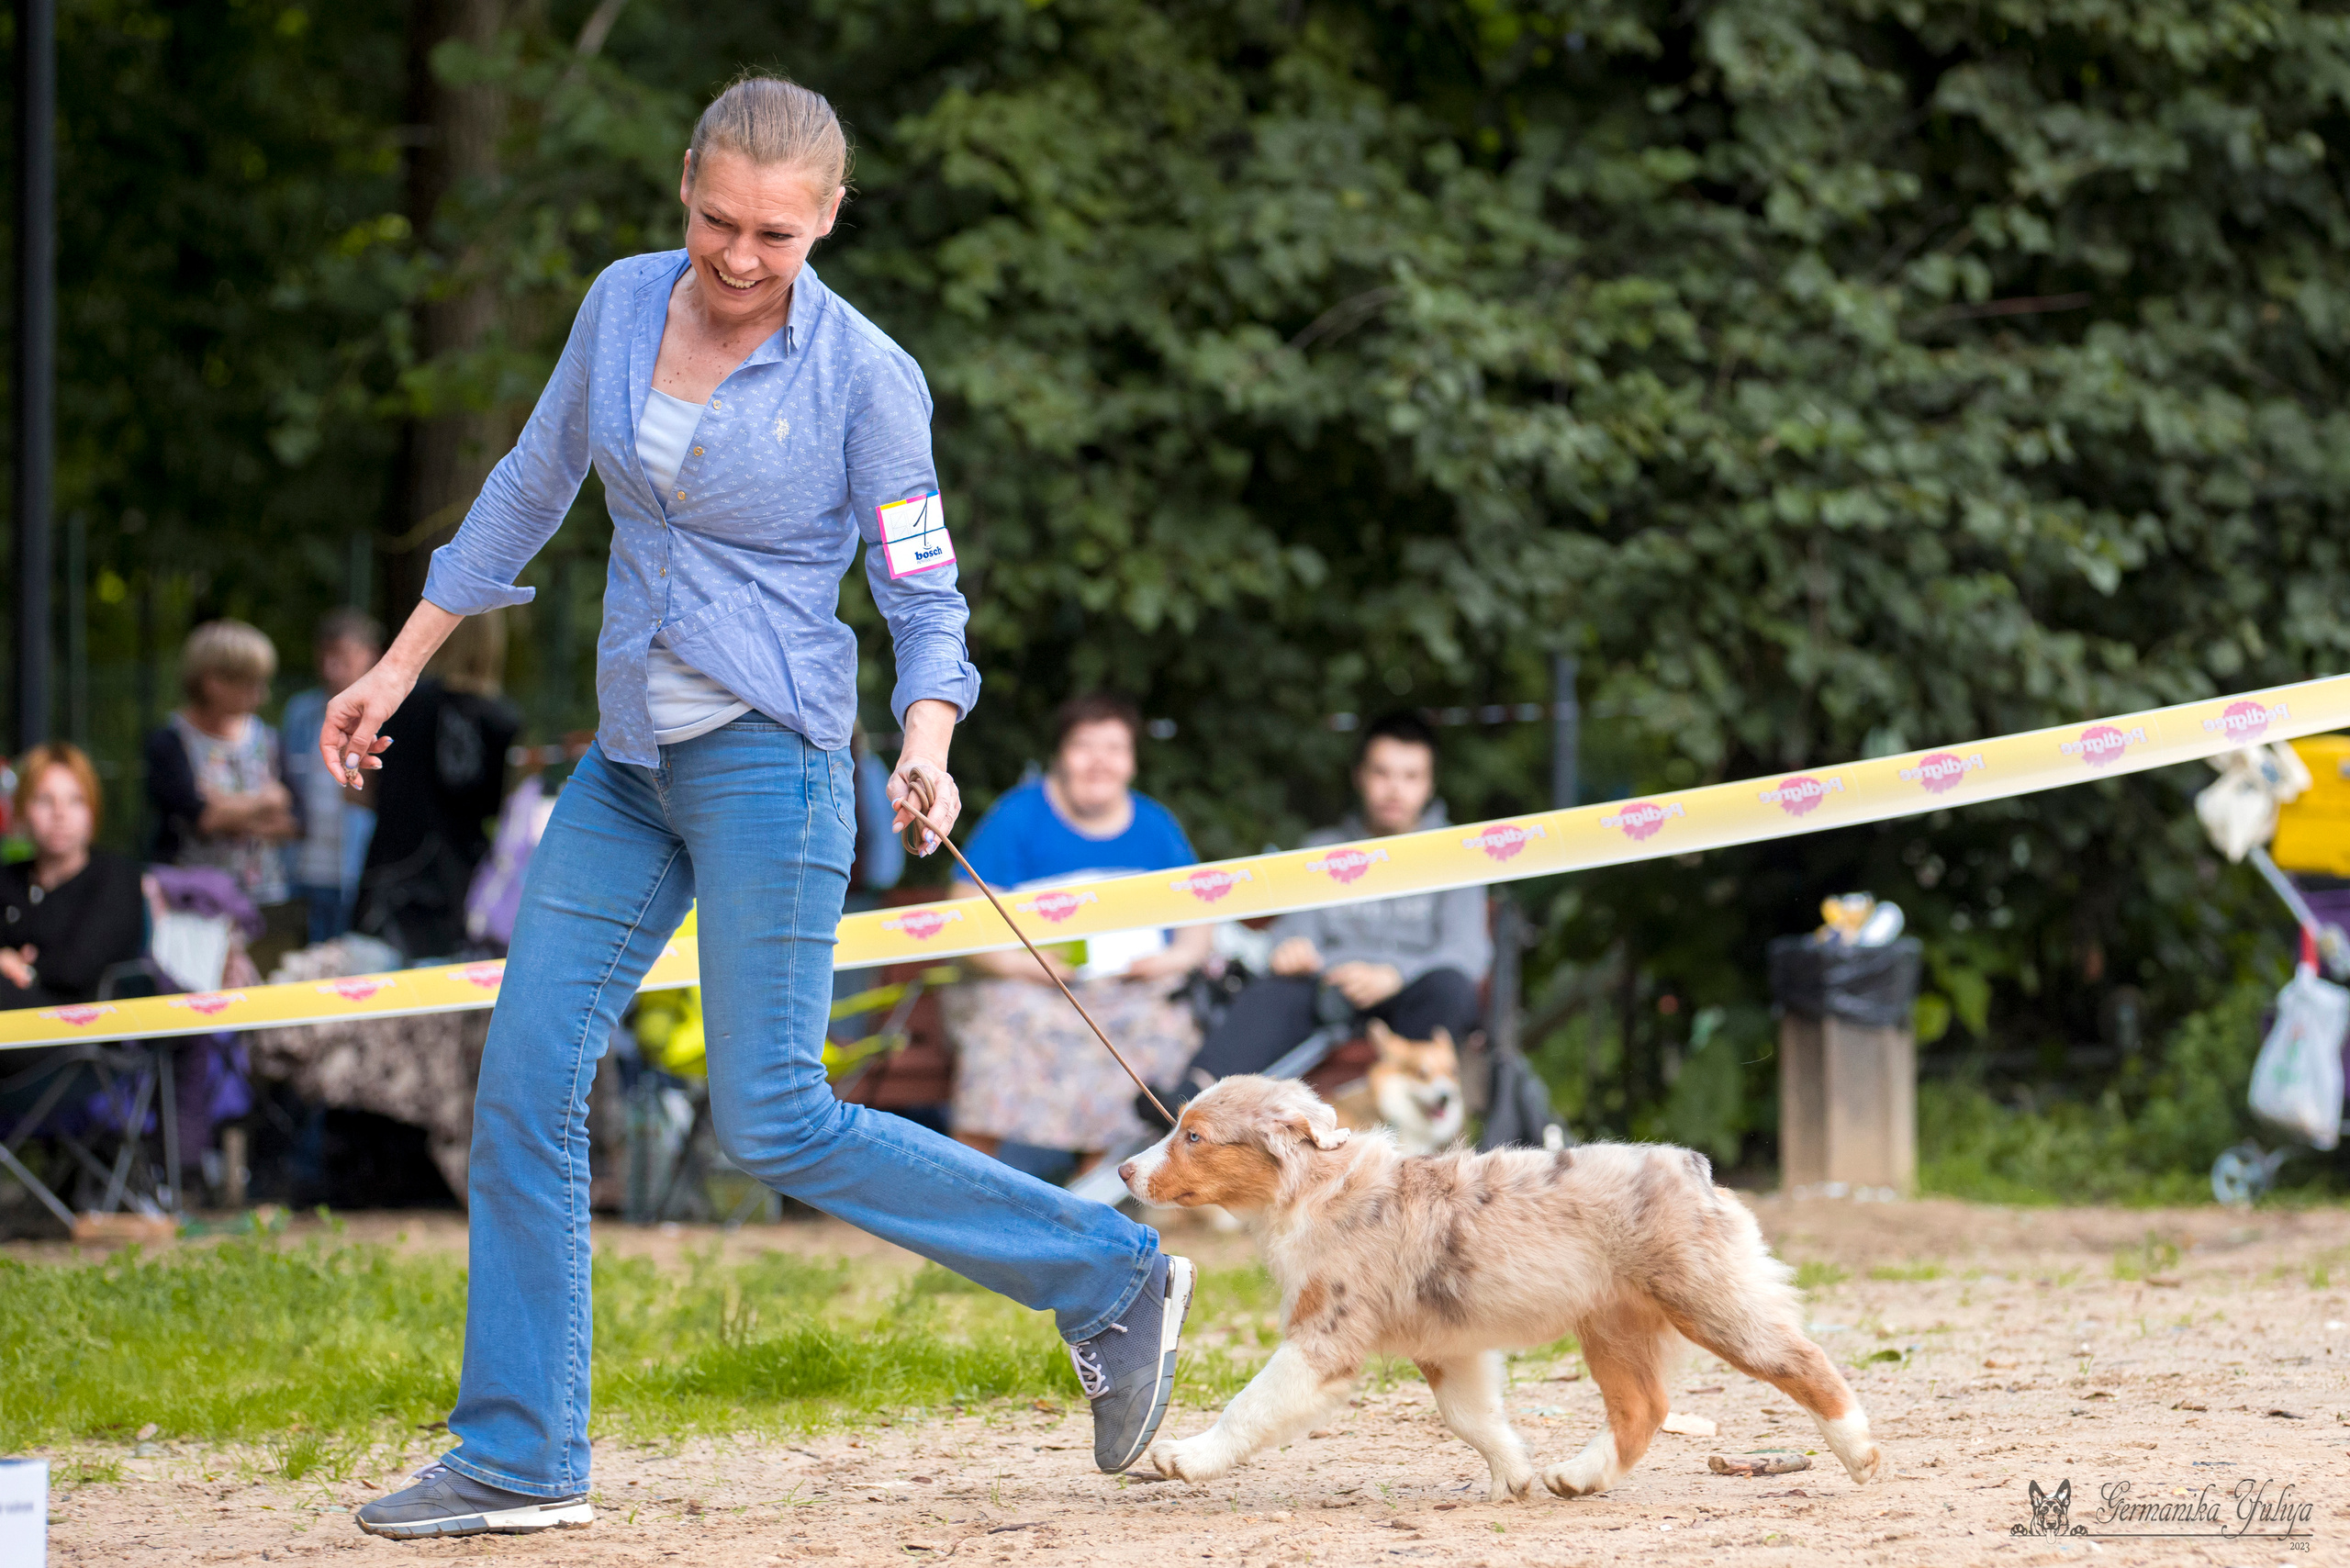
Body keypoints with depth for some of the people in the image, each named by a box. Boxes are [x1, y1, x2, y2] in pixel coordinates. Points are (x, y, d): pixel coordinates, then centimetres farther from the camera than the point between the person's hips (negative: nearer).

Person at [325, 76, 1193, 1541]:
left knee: (774, 1122, -9)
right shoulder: (622, 305, 4)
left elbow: (926, 593, -5)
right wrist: (396, 668, 20)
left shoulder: (865, 375, -10)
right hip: (630, 761, 6)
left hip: (769, 758, -6)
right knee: (527, 1078, -1)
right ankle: (520, 1459, 5)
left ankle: (1113, 1278, 4)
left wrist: (928, 747, -24)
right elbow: (532, 490, 17)